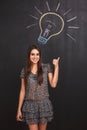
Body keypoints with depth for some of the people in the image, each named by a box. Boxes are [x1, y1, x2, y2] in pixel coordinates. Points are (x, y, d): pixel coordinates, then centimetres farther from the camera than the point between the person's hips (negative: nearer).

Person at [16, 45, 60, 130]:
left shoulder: (46, 67, 0)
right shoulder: (25, 70, 1)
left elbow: (53, 84, -9)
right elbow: (22, 91, 4)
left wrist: (56, 67, -10)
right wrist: (19, 109, 3)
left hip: (44, 104, 0)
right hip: (30, 105, 0)